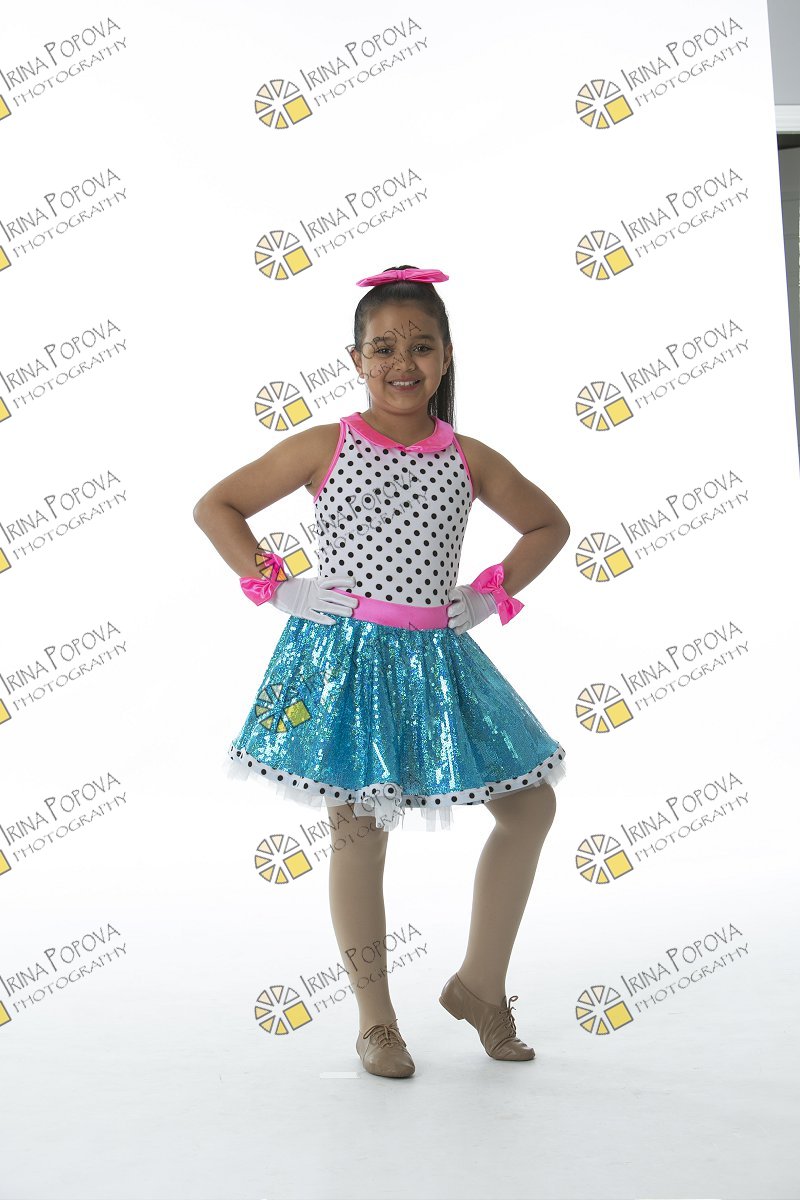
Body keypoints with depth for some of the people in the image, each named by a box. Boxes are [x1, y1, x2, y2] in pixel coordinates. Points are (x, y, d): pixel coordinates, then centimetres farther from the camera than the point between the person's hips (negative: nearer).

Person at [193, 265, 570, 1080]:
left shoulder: (468, 459, 5)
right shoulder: (324, 448, -2)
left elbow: (549, 525, 20)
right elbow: (215, 506, 4)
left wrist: (493, 593, 7)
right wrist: (273, 586, -5)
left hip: (437, 657, 4)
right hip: (344, 657, -3)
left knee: (531, 804, 3)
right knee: (359, 833, 2)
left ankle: (479, 984, 20)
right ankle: (375, 1020, 19)